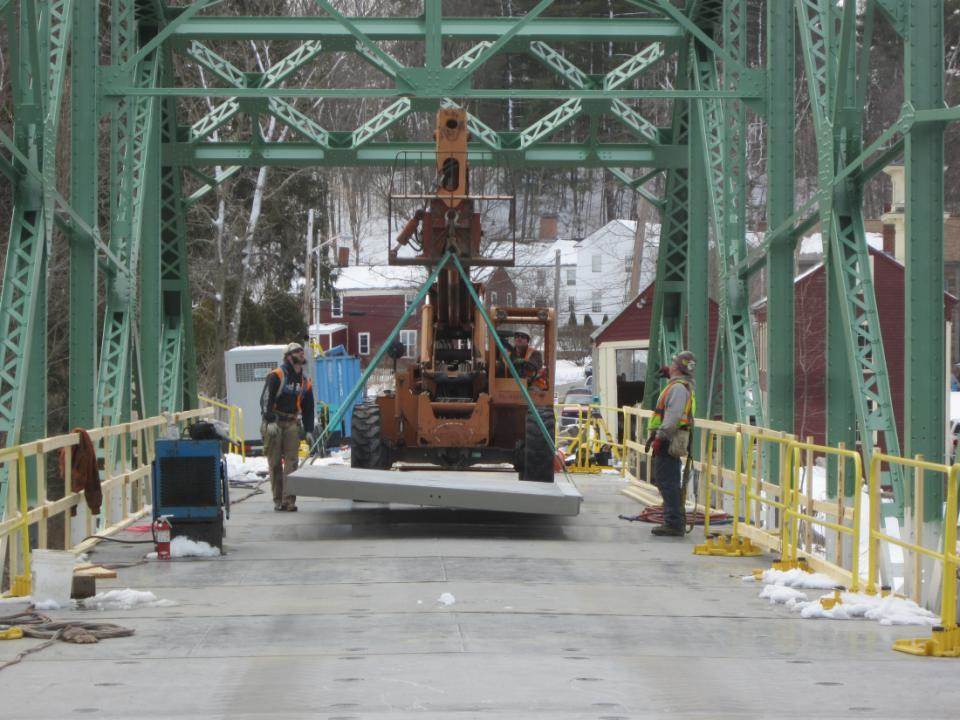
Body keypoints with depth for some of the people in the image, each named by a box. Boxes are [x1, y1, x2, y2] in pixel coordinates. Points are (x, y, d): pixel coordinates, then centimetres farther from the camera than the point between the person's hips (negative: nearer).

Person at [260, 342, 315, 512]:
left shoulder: (305, 382, 13)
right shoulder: (276, 376, -6)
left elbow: (308, 408, 19)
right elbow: (266, 400, -12)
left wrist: (309, 430, 13)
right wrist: (270, 421, -20)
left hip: (292, 423, 4)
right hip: (273, 422, -4)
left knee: (291, 460, -7)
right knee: (275, 462, 0)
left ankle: (289, 500, -9)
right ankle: (278, 500, 7)